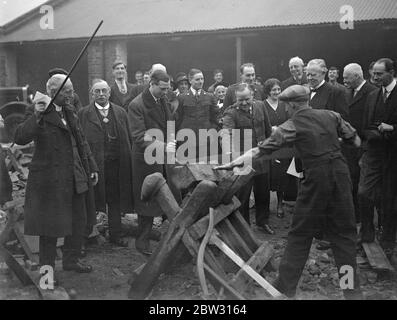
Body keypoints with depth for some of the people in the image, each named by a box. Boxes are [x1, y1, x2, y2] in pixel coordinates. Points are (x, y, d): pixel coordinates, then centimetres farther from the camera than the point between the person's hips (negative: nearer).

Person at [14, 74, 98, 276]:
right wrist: (36, 115, -36)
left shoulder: (69, 111, 11)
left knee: (79, 222, 17)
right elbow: (20, 138, -26)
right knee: (50, 227, 4)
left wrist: (92, 167, 15)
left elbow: (81, 142, 17)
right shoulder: (38, 113, -12)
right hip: (50, 180, -8)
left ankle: (71, 260, 35)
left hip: (75, 179, 8)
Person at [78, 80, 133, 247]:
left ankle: (115, 235, 21)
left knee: (115, 200, 10)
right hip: (93, 163, -3)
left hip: (116, 163, 3)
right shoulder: (83, 114, 1)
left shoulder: (120, 112, 10)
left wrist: (127, 161, 3)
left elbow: (128, 139, 10)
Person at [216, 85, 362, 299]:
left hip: (316, 177, -3)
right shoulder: (330, 116, 7)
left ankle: (285, 287, 16)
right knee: (343, 232, 13)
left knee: (300, 234, 7)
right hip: (340, 173, 4)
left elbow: (260, 150, -6)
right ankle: (352, 290, 19)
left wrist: (233, 163, -3)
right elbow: (356, 140, 12)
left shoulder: (292, 126, -3)